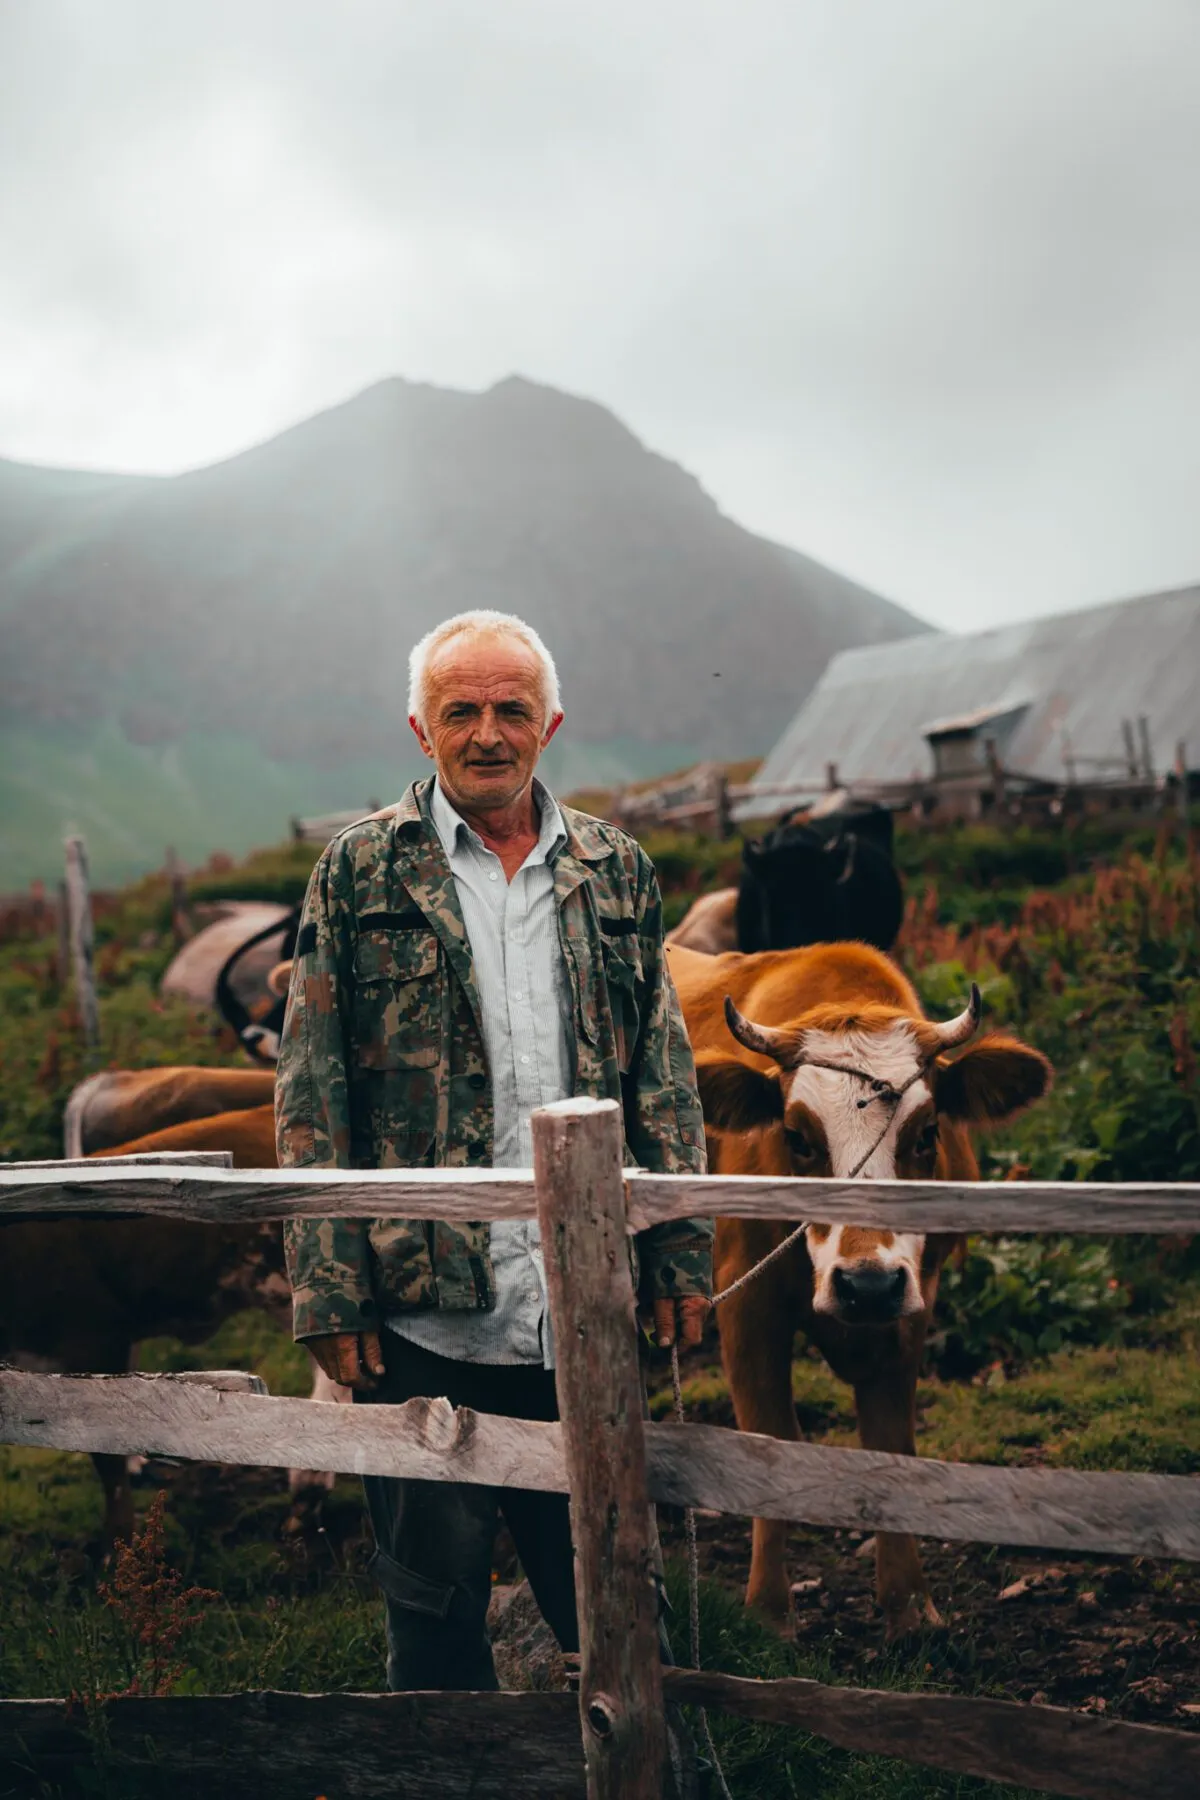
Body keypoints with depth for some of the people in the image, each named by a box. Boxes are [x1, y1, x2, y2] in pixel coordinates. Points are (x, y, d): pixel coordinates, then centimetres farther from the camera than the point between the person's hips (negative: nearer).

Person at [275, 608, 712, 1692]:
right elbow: (311, 1096, -2)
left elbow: (664, 1080, 11)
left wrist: (680, 1254, 7)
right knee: (436, 1586, 11)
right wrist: (328, 1289, -6)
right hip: (423, 1313, -2)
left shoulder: (616, 871, 9)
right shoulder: (361, 873, 1)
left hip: (583, 1307, 2)